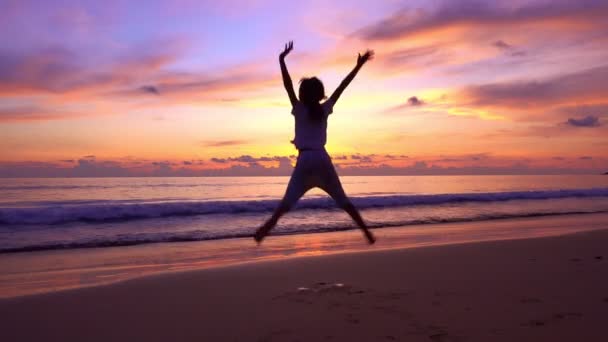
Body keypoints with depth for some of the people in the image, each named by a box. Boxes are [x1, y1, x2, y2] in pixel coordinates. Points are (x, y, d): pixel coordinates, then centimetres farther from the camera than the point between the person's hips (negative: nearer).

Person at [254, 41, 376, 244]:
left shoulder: (299, 110, 1)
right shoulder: (325, 109, 7)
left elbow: (287, 86, -7)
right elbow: (342, 87, 9)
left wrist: (281, 60, -7)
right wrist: (358, 66, 13)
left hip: (305, 159, -2)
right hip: (322, 158, 2)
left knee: (288, 200, -5)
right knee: (342, 200, 10)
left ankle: (265, 229, -16)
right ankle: (366, 231, 10)